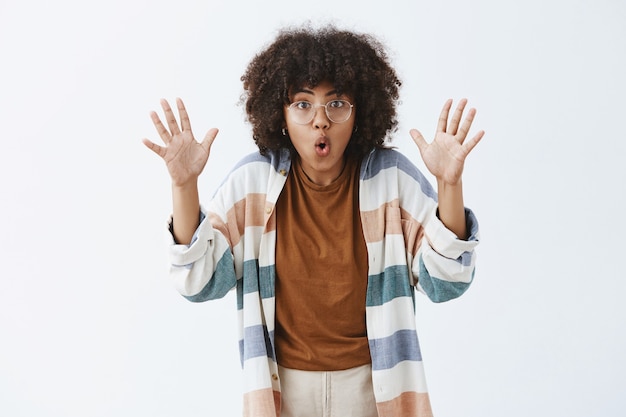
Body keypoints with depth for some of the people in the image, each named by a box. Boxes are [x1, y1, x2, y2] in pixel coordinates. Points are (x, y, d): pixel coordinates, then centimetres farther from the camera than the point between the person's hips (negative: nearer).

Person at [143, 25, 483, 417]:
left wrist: (449, 184, -27)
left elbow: (444, 282, -14)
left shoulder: (391, 176, -12)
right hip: (282, 383, 1)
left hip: (372, 381, 0)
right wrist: (185, 185, -24)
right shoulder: (253, 179, -10)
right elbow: (201, 281, -12)